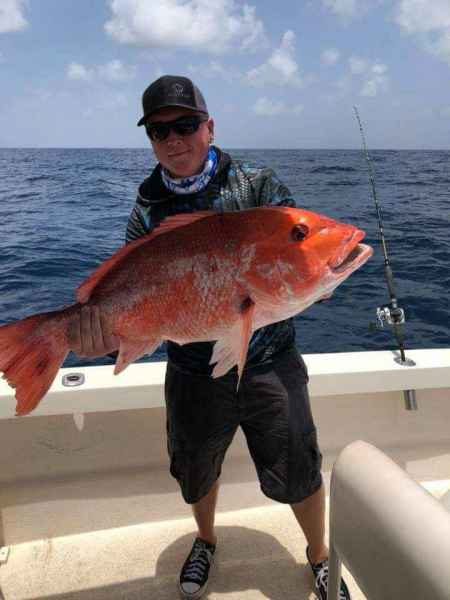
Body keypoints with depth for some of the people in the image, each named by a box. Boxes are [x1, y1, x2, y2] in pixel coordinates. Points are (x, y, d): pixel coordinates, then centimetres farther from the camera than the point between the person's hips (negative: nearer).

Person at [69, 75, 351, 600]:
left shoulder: (258, 186, -5)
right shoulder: (148, 210, -1)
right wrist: (111, 334, -28)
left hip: (270, 364, -1)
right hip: (195, 373, 2)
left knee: (297, 473, 9)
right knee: (196, 470, 22)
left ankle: (320, 557, 41)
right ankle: (205, 541, 55)